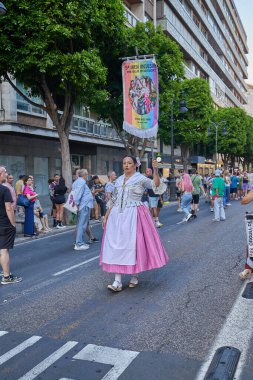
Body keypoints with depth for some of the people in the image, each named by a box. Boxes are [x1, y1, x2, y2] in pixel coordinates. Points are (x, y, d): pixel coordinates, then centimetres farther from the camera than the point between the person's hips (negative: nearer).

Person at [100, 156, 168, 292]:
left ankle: (134, 276, 20)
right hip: (117, 216, 5)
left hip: (134, 216, -5)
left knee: (133, 244, 0)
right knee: (116, 245, -2)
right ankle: (117, 281, -2)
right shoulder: (119, 180, 13)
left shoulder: (140, 178, -2)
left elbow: (156, 186, -19)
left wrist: (155, 170, -31)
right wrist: (106, 216, 13)